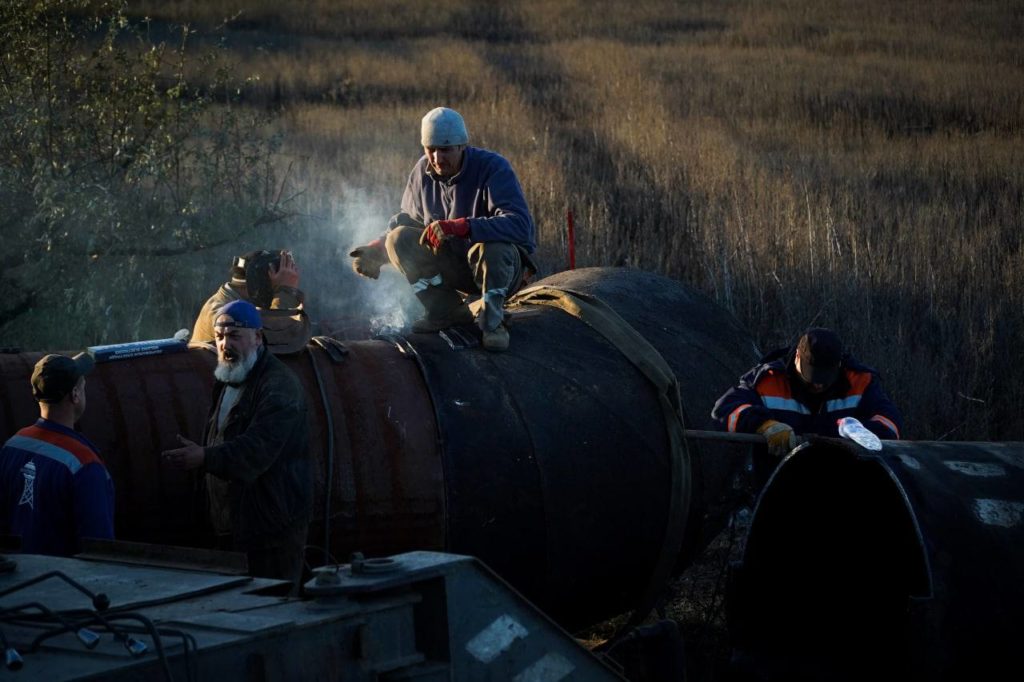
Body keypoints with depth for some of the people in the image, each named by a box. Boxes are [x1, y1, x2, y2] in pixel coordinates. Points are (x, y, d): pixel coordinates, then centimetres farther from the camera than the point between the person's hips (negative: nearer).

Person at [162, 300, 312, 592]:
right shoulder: (227, 381, 17)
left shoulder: (279, 386, -15)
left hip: (273, 524, -9)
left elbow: (258, 448, -29)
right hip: (233, 523, 9)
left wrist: (206, 457, -41)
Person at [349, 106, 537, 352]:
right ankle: (448, 311, -5)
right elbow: (408, 220, 12)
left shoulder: (493, 168, -22)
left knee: (491, 247, -40)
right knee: (399, 238, -16)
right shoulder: (423, 171, -3)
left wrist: (460, 227, -49)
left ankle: (491, 322, -16)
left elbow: (520, 225, -37)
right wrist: (376, 250, -8)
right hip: (453, 264, 6)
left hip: (501, 266, -5)